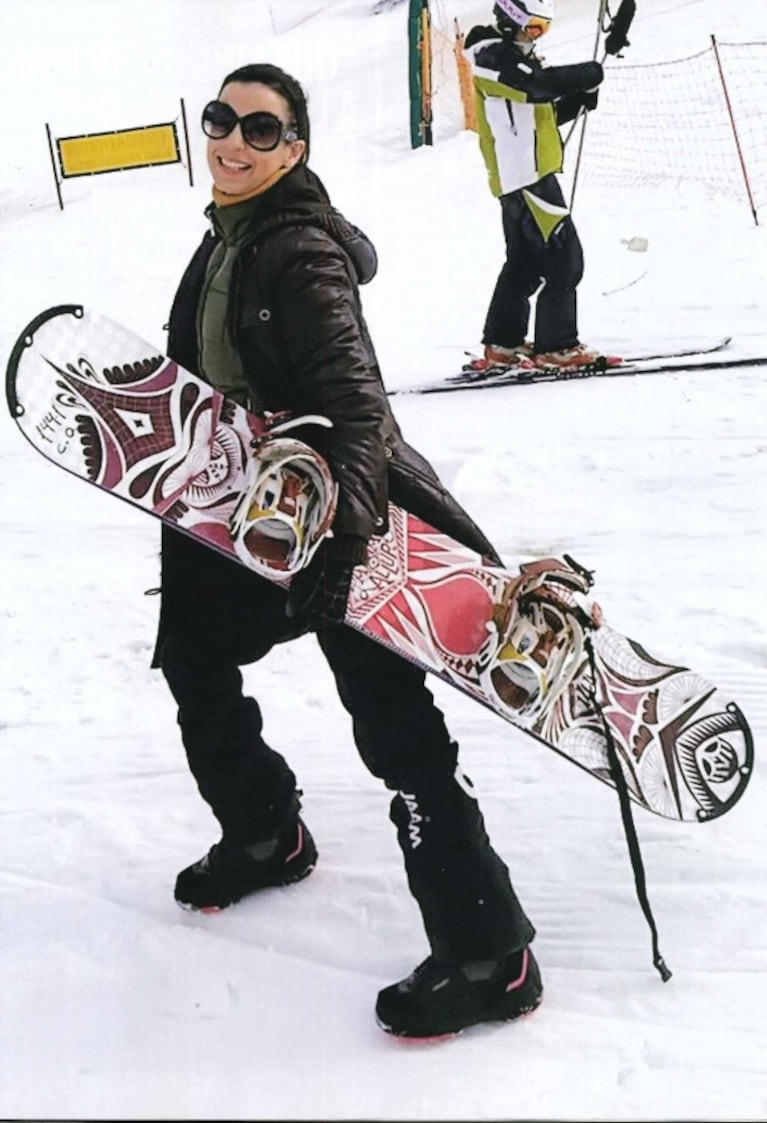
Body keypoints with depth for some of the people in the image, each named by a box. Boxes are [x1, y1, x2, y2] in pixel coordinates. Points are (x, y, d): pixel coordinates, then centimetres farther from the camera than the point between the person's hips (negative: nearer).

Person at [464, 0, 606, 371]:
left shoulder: (515, 57, 22)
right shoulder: (495, 58, -10)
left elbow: (545, 111, 21)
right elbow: (540, 86, -26)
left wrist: (581, 97, 4)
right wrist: (591, 74, -17)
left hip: (518, 177, 11)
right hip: (525, 175, -11)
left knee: (525, 262, 17)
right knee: (563, 258, -10)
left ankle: (502, 344, 22)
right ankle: (556, 346, -7)